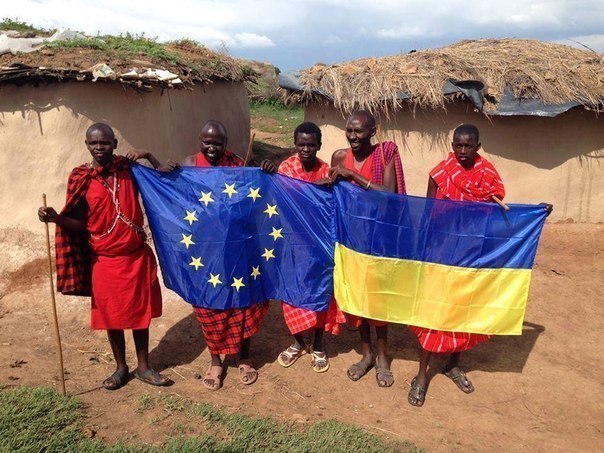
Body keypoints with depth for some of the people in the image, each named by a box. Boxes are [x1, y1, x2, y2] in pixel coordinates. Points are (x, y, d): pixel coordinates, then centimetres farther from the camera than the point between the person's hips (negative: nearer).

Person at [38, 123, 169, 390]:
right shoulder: (81, 179, -6)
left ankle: (143, 367, 28)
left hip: (138, 256, 1)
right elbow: (80, 224, -5)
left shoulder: (128, 169, -1)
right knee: (111, 316, 11)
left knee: (140, 313, 12)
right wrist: (56, 218, -23)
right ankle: (121, 367, 32)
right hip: (105, 261, -1)